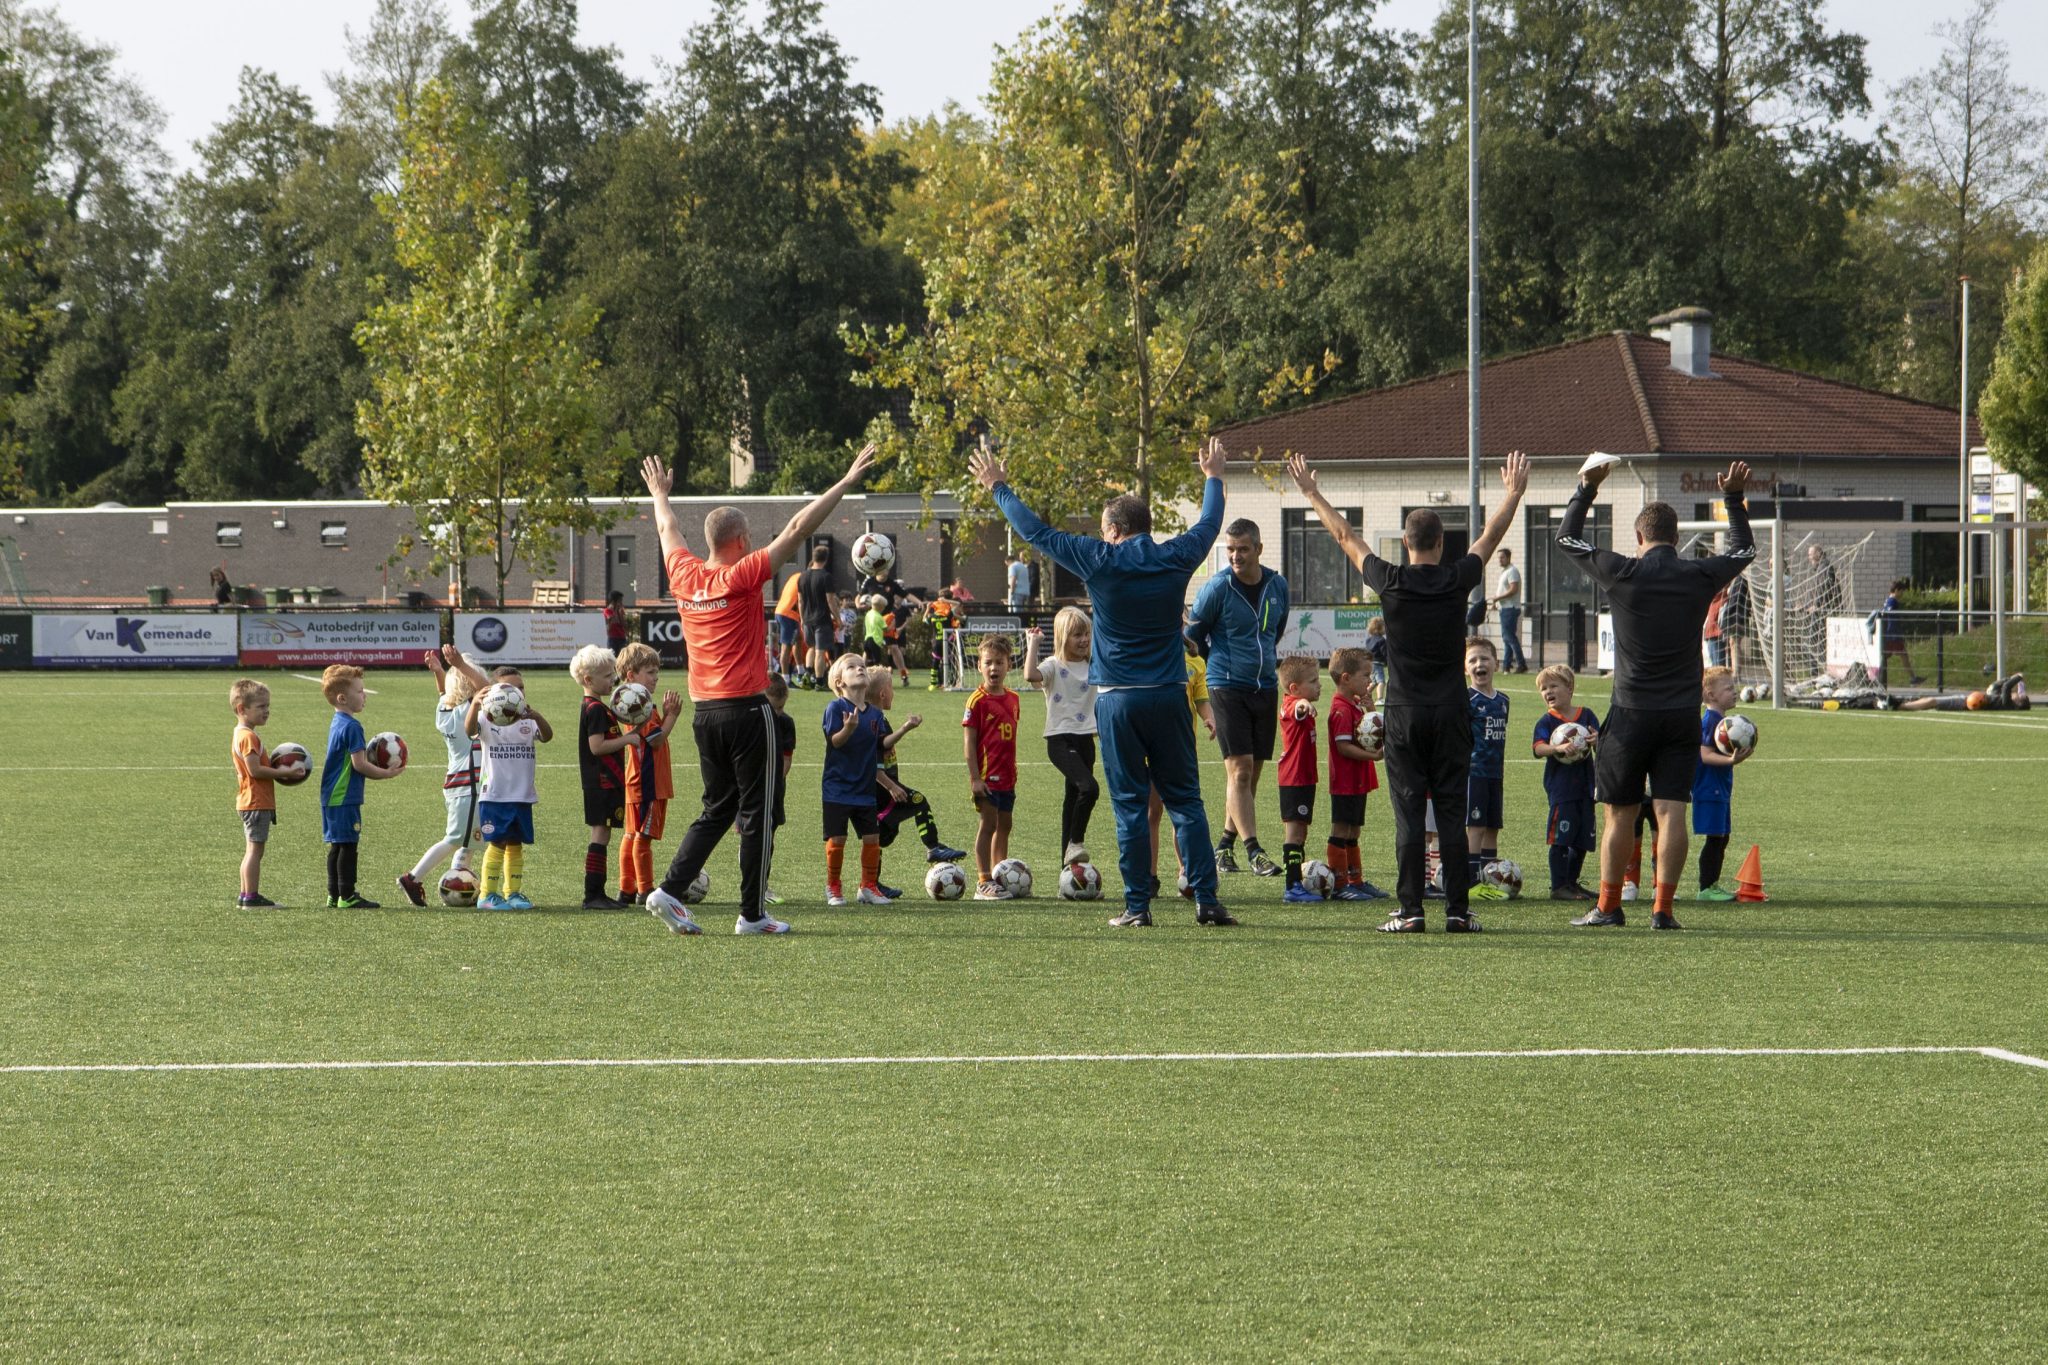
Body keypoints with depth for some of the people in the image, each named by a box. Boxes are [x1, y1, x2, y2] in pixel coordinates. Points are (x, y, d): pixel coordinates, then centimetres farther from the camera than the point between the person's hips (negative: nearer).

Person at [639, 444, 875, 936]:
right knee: (756, 811, 1)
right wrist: (846, 482, -11)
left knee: (717, 809, 16)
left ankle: (669, 890, 3)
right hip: (746, 710, -7)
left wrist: (660, 495, 45)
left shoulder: (685, 576, 4)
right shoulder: (741, 577, -12)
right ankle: (752, 914, 3)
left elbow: (668, 531, 25)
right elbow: (798, 530, -14)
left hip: (704, 712, 7)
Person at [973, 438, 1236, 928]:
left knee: (1129, 804, 2)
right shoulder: (1175, 558, 0)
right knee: (1185, 800, 5)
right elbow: (1208, 524, 21)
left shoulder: (1100, 562, -7)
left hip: (1117, 699, -2)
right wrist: (1213, 478, 40)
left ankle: (1138, 904, 1)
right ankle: (1206, 900, -1)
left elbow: (1037, 532, 4)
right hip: (1168, 697, 2)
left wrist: (999, 489, 18)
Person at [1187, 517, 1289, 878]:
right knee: (1239, 769, -13)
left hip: (1265, 688, 5)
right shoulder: (1217, 588, -10)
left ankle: (1225, 844, 20)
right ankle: (1252, 849, -15)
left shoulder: (1277, 586, 5)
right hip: (1227, 688, -5)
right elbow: (1194, 636, 2)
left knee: (1252, 772, 8)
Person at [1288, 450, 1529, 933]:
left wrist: (1312, 493, 22)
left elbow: (1346, 536, 9)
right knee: (1451, 812, 2)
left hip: (1404, 713, -1)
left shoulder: (1391, 582, -6)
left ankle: (1409, 910, -4)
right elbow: (1492, 535, 14)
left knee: (1407, 812, -1)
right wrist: (1514, 492, 30)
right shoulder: (1457, 581, -4)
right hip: (1450, 712, 1)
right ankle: (1457, 909, 0)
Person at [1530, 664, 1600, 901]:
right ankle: (1558, 886, -3)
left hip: (1585, 785, 4)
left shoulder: (1586, 715, 8)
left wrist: (1597, 739, -22)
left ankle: (1572, 882, 24)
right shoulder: (1547, 721, -1)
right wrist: (1557, 748, -34)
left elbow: (1602, 742, 3)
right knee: (1561, 838, -7)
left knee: (1583, 839, 10)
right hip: (1560, 785, -4)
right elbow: (1537, 747, -15)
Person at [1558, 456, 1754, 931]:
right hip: (1682, 713, 1)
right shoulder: (1699, 577, 0)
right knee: (1671, 810, -1)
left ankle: (1608, 906, 12)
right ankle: (1663, 908, -4)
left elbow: (1567, 538, 8)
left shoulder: (1623, 574, -6)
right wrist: (1734, 499, 28)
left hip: (1632, 713, -1)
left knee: (1619, 813, 6)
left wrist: (1587, 489, 16)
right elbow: (1744, 551, 21)